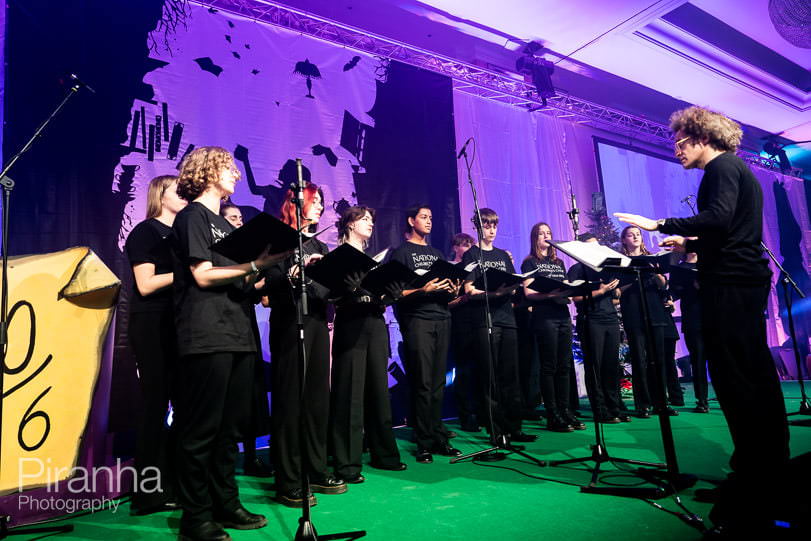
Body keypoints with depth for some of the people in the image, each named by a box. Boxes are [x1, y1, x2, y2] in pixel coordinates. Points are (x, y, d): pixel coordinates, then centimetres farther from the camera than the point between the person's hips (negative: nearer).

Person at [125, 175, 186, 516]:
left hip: (179, 325, 7)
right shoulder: (145, 232, -2)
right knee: (156, 404, -3)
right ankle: (148, 492, 8)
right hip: (151, 326, -6)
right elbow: (146, 284, -12)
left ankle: (174, 483, 16)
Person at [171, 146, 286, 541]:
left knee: (230, 426, 12)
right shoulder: (192, 216, -1)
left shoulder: (224, 223, 23)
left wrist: (264, 266, 4)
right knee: (201, 430, -2)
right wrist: (255, 263, -13)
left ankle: (226, 504, 23)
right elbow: (203, 275, -12)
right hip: (206, 337, -8)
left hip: (237, 334, 8)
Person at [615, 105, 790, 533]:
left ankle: (752, 487, -5)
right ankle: (772, 468, 26)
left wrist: (660, 224, -20)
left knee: (735, 380, -10)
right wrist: (691, 245, 23)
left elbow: (718, 218, -23)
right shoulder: (737, 170, 24)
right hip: (747, 278, 11)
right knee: (756, 376, 15)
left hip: (730, 284, -11)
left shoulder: (722, 167, -7)